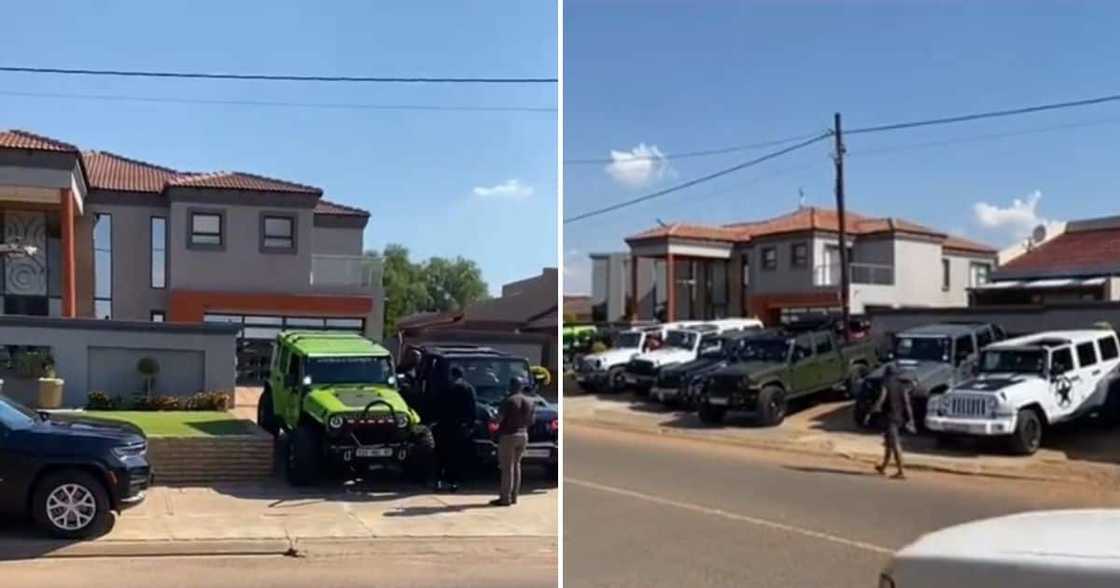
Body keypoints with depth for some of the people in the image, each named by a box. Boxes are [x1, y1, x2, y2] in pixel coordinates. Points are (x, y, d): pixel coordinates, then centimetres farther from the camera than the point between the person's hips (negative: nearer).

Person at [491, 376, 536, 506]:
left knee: (507, 467, -3)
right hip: (523, 435, 7)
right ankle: (513, 496, 16)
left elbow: (499, 418, -16)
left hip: (508, 435, -7)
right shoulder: (529, 401, 6)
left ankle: (505, 498, -2)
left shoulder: (509, 401, -15)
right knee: (516, 465, 14)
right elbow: (530, 421, 10)